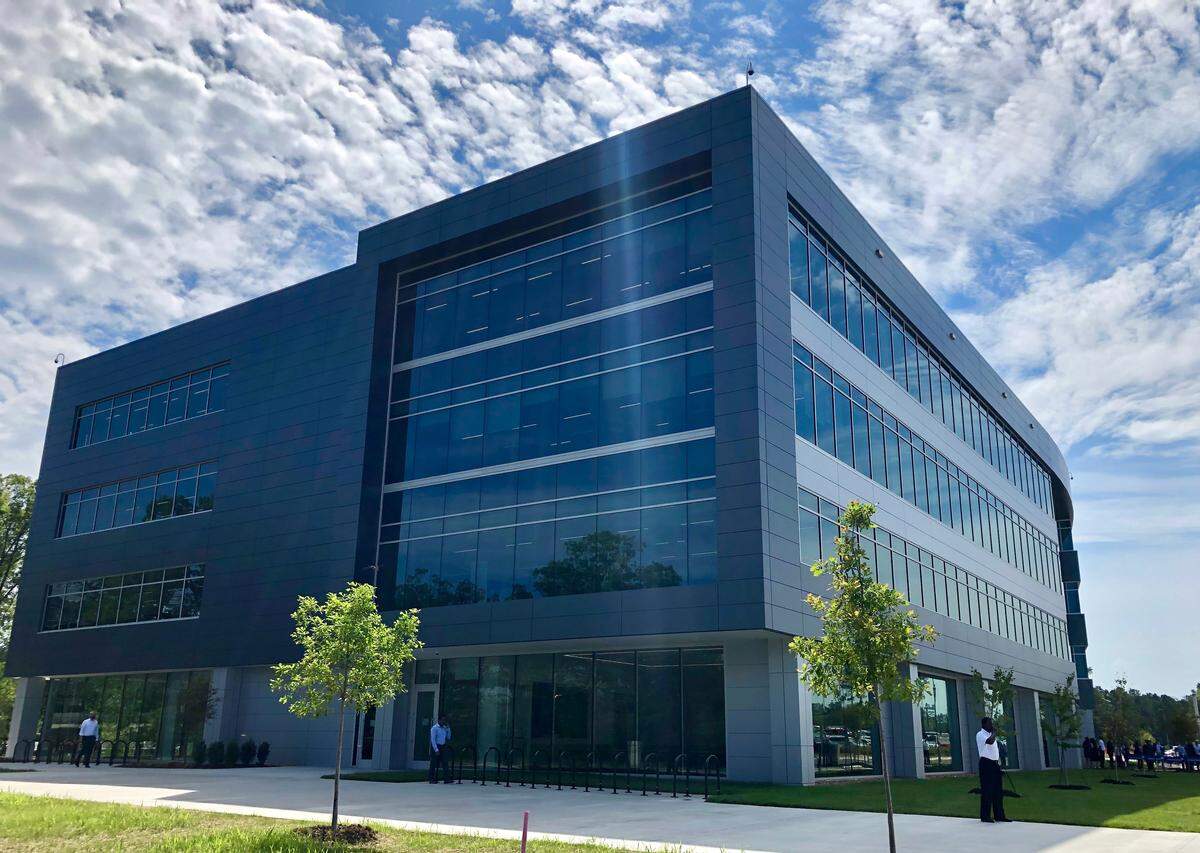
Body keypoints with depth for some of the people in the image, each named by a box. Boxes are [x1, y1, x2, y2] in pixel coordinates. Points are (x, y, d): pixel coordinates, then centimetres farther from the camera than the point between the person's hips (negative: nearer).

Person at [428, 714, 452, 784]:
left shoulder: (445, 728, 12)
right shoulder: (434, 728, -8)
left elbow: (448, 738, 18)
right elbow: (433, 740, -12)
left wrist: (448, 729, 5)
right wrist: (436, 750, -18)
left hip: (443, 747, 6)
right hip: (435, 747, -6)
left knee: (445, 763, -3)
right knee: (434, 764, -1)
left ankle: (447, 779, -7)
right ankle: (432, 780, 6)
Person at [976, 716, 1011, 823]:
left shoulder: (991, 734, 20)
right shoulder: (980, 734, -9)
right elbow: (990, 741, -29)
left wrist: (999, 763, 17)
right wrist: (994, 732, -13)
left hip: (995, 763, 9)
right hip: (986, 763, -9)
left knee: (998, 790, 7)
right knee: (987, 790, -6)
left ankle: (999, 815, 12)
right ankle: (985, 816, -2)